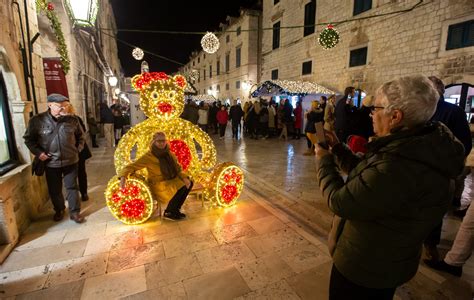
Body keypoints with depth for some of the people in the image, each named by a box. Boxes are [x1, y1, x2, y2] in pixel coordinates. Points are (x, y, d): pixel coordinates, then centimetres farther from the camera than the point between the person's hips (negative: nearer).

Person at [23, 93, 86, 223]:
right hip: (51, 163, 0)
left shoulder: (72, 120, -4)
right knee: (54, 189, 14)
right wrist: (38, 152, -7)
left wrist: (78, 149, 3)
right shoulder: (37, 120, -7)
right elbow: (28, 139, 4)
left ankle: (75, 212, 19)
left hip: (70, 161, 0)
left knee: (72, 187, 7)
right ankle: (59, 210, 37)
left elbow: (80, 136, 12)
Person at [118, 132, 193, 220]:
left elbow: (178, 168, 5)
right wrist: (123, 176, -32)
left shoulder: (169, 154, 5)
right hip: (158, 186, -7)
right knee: (181, 187, -25)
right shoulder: (148, 156, -12)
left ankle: (175, 209, 4)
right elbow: (132, 166, -13)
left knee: (189, 183, -10)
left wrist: (184, 178, -14)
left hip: (171, 182, 7)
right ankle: (168, 212, -4)